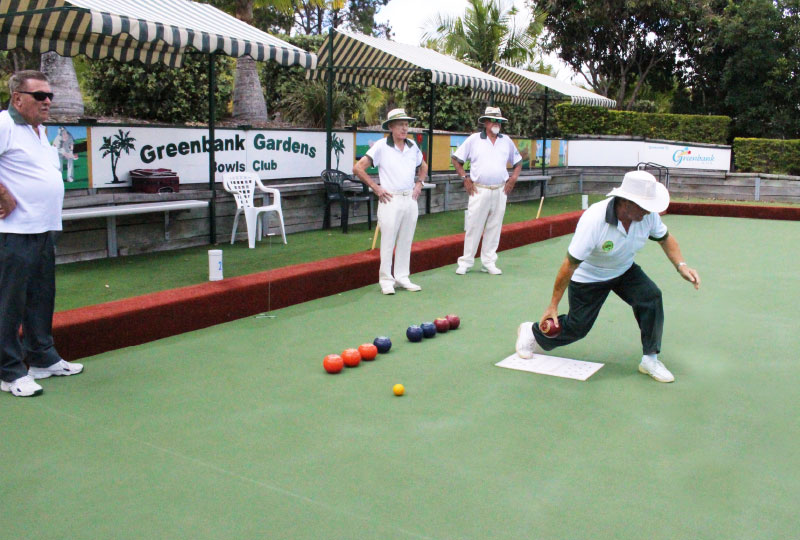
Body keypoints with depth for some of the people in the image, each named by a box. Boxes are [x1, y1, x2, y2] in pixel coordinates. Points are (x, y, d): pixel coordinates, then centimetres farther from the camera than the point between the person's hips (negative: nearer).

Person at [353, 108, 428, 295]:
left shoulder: (413, 146, 10)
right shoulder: (381, 146, -6)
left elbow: (423, 166, 29)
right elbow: (358, 168, -8)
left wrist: (419, 184, 14)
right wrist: (376, 188, -8)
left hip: (410, 199, 5)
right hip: (390, 200, -5)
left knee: (406, 241, 11)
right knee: (388, 242, -1)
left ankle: (402, 278, 21)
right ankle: (386, 280, 8)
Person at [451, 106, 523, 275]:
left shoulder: (506, 141, 11)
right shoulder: (474, 139, 2)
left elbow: (518, 161, 21)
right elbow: (456, 159, 5)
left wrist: (513, 179, 7)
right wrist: (465, 178, -3)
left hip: (500, 191, 3)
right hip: (479, 190, -3)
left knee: (494, 228, 6)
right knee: (473, 226, -2)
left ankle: (489, 262, 14)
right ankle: (465, 262, 6)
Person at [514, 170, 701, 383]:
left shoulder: (648, 215, -22)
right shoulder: (593, 220, -38)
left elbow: (665, 238, 1)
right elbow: (570, 264, -33)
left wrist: (680, 265, -16)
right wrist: (553, 305, -28)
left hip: (624, 271, 5)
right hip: (588, 277, -4)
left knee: (651, 297, -20)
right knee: (577, 327, 4)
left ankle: (650, 359, -3)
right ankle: (532, 333, 34)